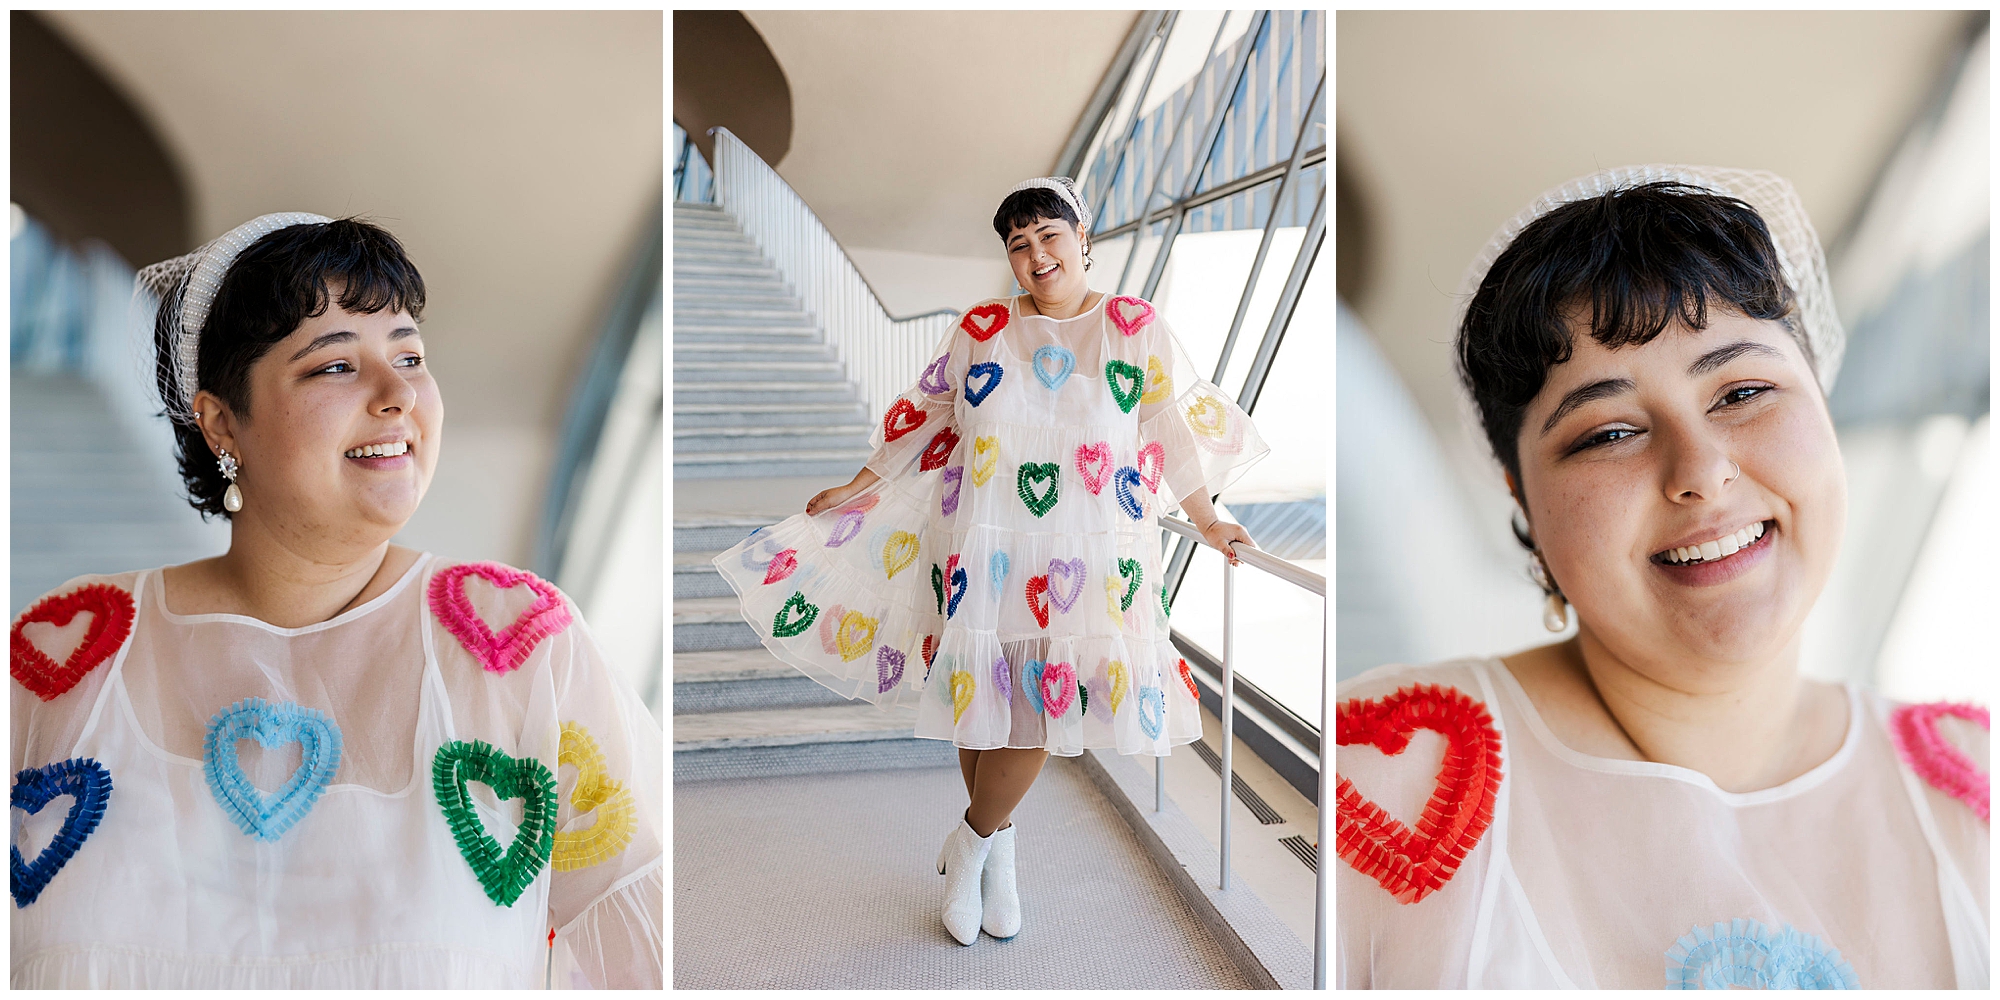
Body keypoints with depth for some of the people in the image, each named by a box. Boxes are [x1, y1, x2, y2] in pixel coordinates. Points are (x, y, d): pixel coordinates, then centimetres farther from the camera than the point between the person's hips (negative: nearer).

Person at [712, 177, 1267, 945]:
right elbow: (925, 416, 14)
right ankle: (997, 850, 27)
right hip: (984, 548, 1)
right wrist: (856, 490, 16)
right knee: (983, 694, 4)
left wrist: (1206, 522, 13)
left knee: (1042, 701, -4)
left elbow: (1177, 428, 11)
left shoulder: (1136, 327, 5)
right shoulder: (980, 328, 6)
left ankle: (971, 842, 20)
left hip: (1086, 559, 0)